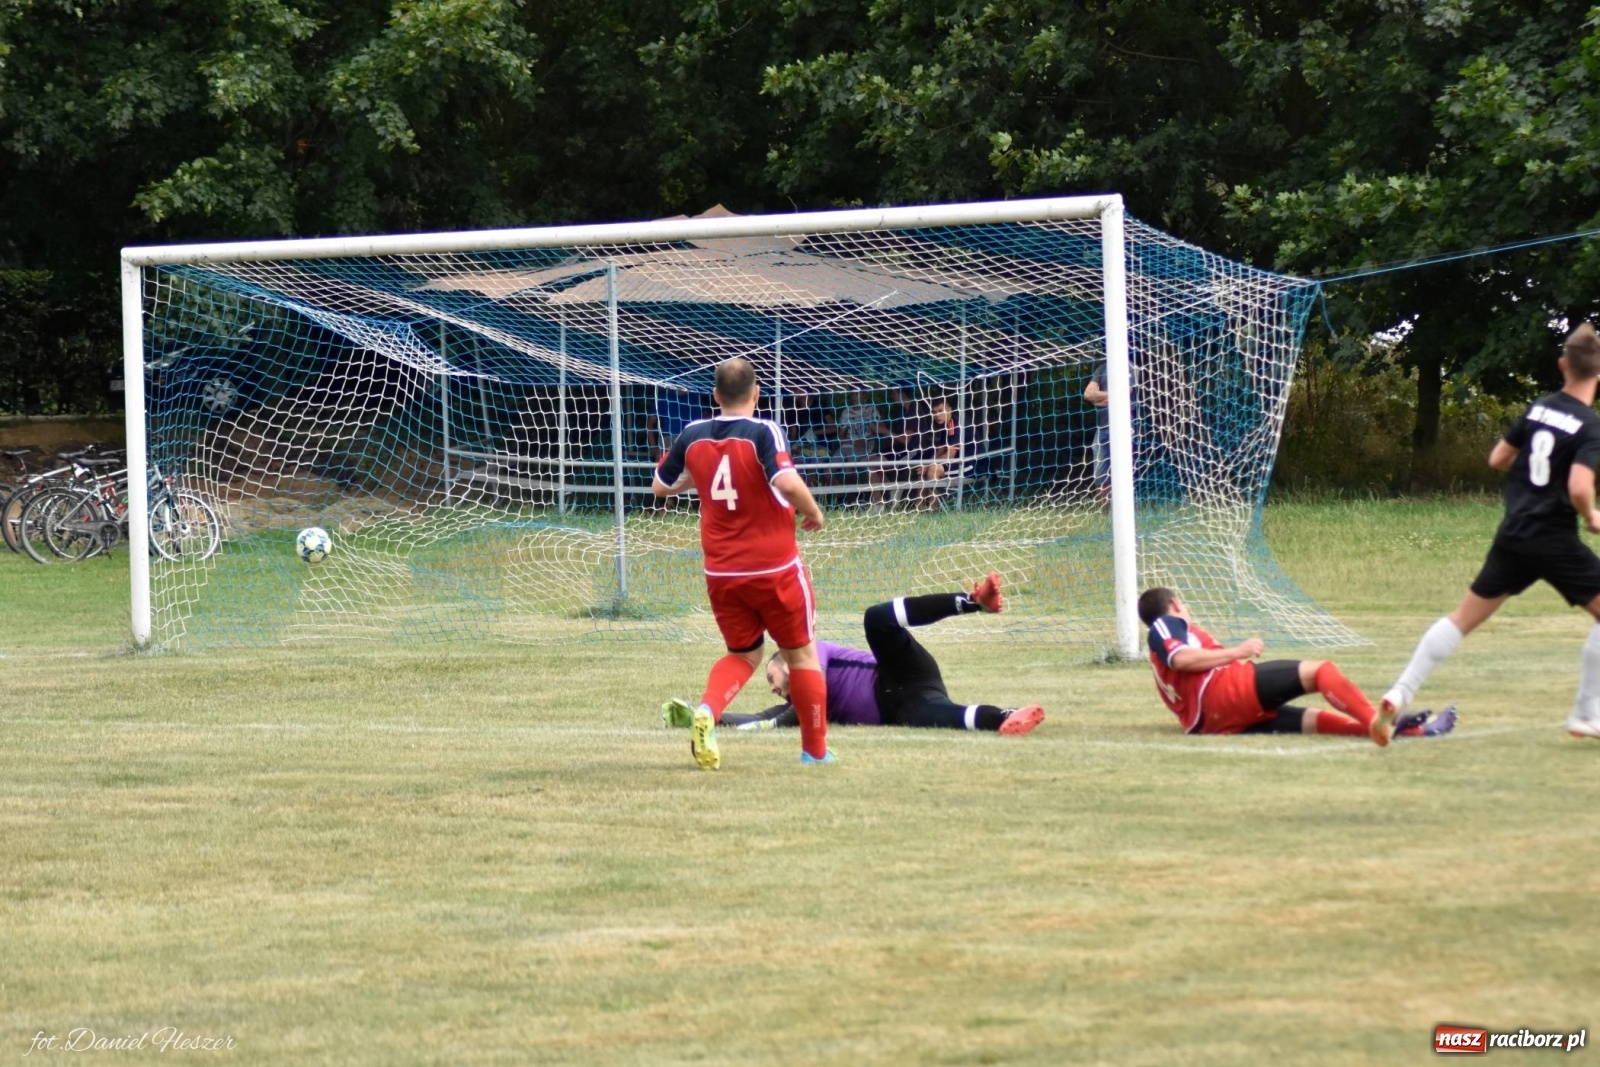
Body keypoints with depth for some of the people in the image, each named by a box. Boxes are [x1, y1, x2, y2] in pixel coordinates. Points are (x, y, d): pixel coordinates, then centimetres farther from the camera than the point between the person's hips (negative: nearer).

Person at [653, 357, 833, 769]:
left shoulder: (693, 436, 1)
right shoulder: (764, 433, -14)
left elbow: (661, 486, 14)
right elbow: (787, 483, -29)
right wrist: (813, 513, -10)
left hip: (720, 572, 4)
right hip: (774, 568, -4)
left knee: (742, 654, 21)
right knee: (802, 653, 14)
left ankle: (707, 710, -9)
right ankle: (815, 749, 19)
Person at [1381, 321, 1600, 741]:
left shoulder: (1539, 408, 5)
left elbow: (1497, 459, 12)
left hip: (1513, 534, 6)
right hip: (1555, 540, -6)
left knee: (1465, 617, 15)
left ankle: (1401, 691, 10)